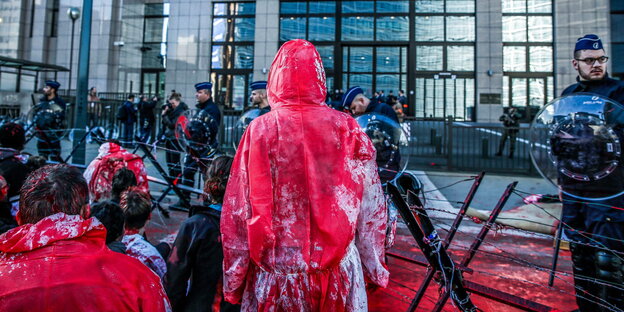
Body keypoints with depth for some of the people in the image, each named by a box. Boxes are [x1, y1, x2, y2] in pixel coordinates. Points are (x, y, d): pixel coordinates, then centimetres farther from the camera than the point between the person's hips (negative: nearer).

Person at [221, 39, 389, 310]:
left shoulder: (260, 130, -10)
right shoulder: (349, 130, -6)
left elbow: (237, 212, -6)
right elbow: (372, 209, -1)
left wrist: (233, 282, 5)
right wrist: (374, 268, 11)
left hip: (274, 278, 0)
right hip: (338, 274, 1)